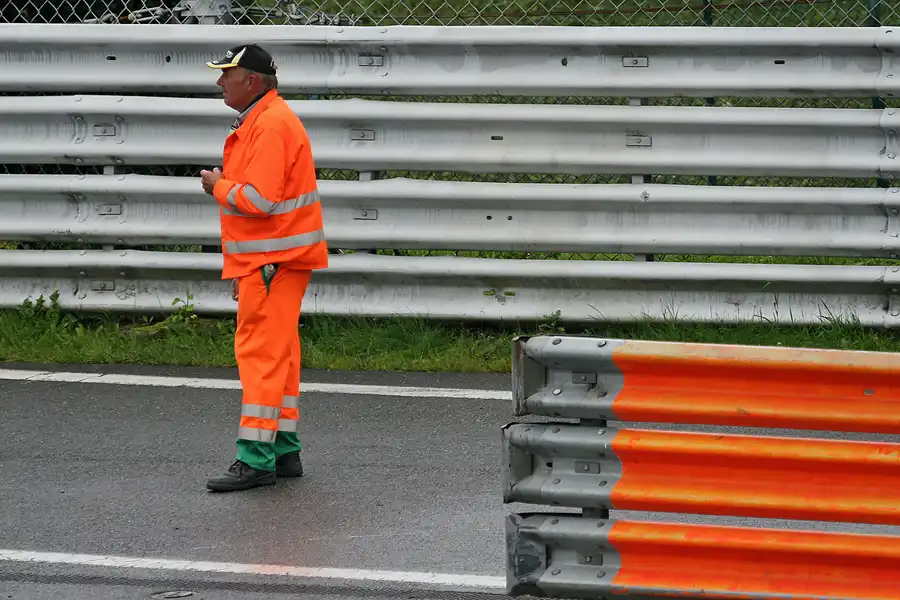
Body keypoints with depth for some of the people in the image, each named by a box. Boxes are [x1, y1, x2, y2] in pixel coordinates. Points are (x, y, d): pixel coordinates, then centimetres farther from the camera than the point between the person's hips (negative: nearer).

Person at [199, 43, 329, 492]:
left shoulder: (271, 124, -18)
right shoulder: (257, 121, 17)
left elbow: (258, 199, -27)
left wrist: (219, 186, -8)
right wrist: (241, 269, 23)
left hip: (274, 261, -11)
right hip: (266, 260, 11)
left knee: (261, 352, -11)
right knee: (276, 353, 14)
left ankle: (256, 459, -12)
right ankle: (284, 451, 21)